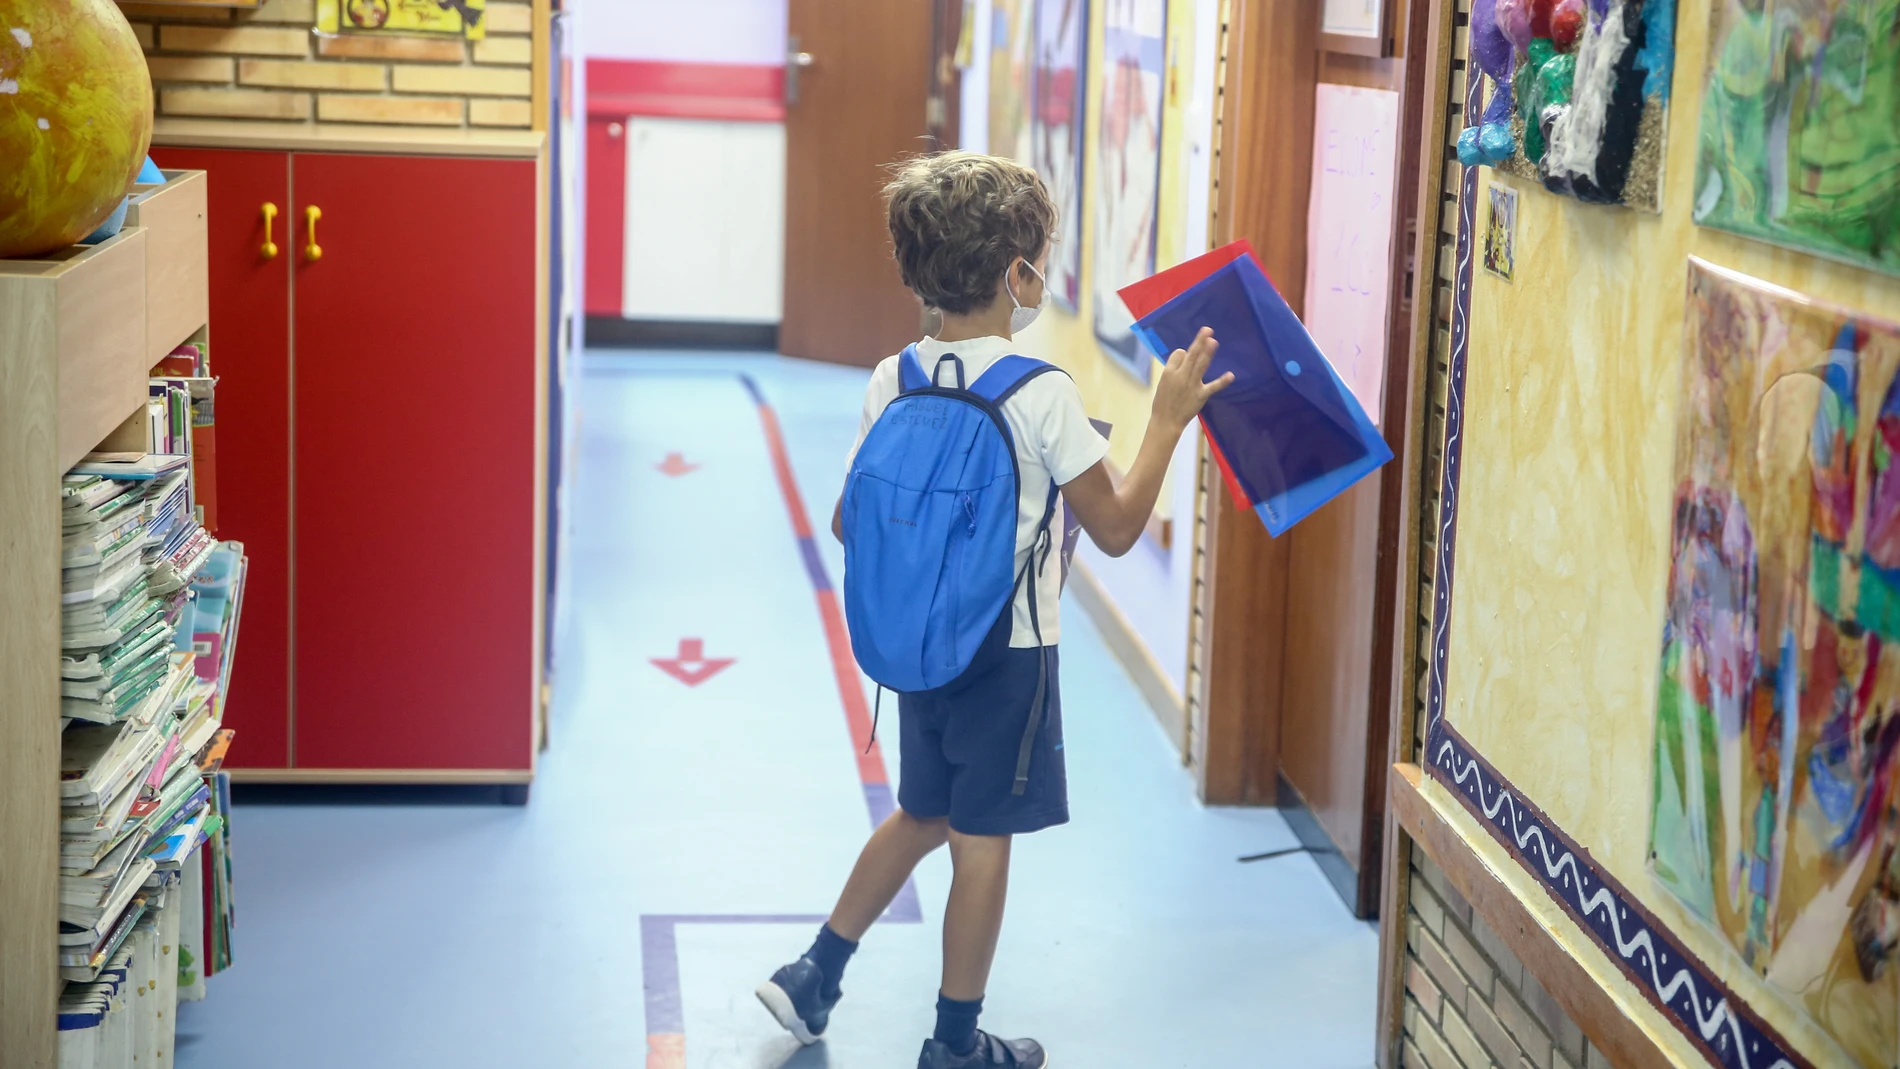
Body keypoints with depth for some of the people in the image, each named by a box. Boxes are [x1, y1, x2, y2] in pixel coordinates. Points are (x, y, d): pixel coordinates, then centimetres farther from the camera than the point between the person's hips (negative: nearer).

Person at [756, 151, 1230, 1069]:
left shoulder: (892, 381, -2)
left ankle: (814, 976, 28)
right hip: (1007, 650, -6)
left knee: (922, 813, 24)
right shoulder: (1042, 394, -18)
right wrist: (1169, 420, -6)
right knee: (982, 841, 6)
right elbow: (1115, 529, -13)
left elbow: (848, 522, 3)